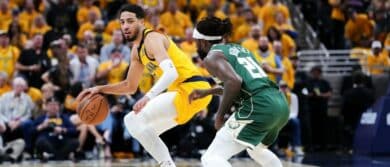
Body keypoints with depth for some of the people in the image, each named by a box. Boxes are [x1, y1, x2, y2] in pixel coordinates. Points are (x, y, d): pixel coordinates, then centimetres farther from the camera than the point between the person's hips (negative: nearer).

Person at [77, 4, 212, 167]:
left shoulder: (152, 39, -14)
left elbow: (171, 72, -30)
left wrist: (149, 97, -42)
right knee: (141, 127, 16)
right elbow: (130, 86, 27)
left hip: (192, 88, -10)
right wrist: (100, 89, 15)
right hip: (184, 90, 10)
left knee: (137, 119, -17)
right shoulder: (137, 50, 16)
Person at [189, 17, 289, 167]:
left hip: (258, 108, -9)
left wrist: (220, 116, -8)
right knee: (256, 149, 37)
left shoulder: (212, 57, 1)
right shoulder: (239, 49, 26)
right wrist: (207, 92, 38)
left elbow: (234, 82, -17)